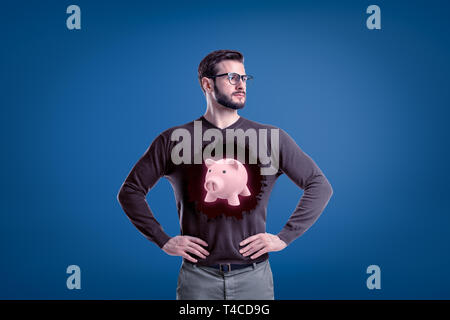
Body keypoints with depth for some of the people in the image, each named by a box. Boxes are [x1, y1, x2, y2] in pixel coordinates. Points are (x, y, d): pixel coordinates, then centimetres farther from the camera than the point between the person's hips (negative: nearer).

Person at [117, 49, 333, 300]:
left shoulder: (272, 138, 1)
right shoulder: (173, 140, -1)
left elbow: (320, 186, 4)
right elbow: (130, 190, 4)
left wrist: (285, 237, -3)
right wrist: (163, 241, -3)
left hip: (253, 276, 1)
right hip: (198, 277, 0)